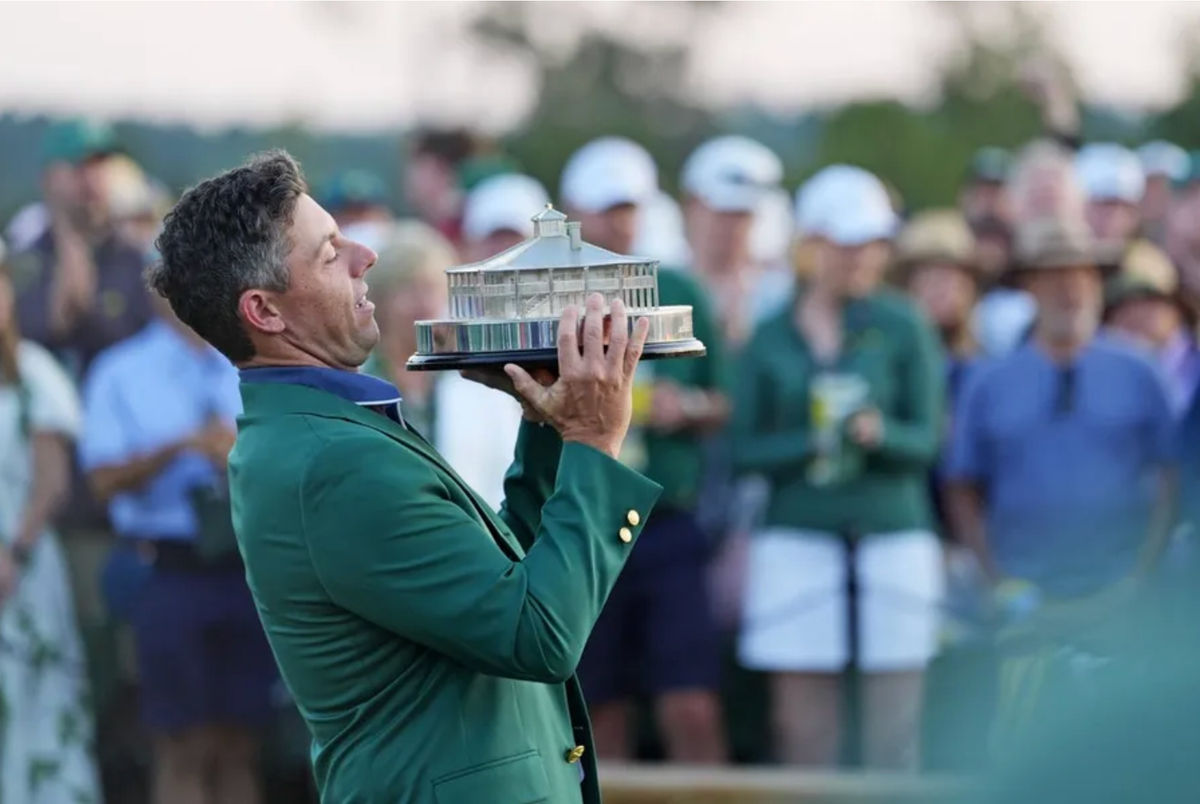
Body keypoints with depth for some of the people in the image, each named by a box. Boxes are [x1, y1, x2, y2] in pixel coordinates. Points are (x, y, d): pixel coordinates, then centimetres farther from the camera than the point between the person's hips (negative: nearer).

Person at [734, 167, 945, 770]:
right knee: (803, 723, -2)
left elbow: (926, 438, -1)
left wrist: (879, 432, -21)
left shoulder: (901, 327, 3)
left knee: (893, 721, -1)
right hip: (797, 534, 1)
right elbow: (744, 449, 5)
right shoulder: (771, 338, 6)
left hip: (893, 533, -1)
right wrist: (810, 443, -11)